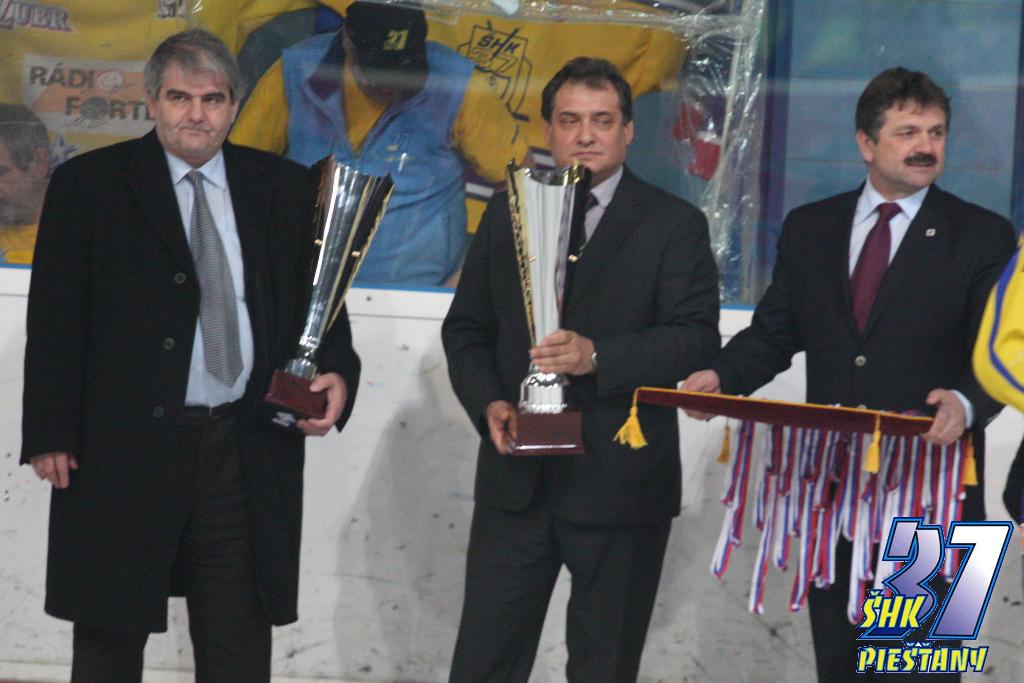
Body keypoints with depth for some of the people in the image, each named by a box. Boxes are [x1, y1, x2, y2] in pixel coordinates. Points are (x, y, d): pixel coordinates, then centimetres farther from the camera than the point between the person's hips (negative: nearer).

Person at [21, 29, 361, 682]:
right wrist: (51, 436, -8)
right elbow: (54, 319, -2)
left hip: (249, 450, 3)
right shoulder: (88, 185, 0)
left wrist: (337, 373, -7)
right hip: (124, 449, -2)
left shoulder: (284, 187, 8)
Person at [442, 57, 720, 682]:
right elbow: (466, 329, 13)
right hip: (515, 482, 3)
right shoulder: (507, 214, 10)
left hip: (621, 486, -3)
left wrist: (599, 356, -25)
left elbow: (698, 338, -11)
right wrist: (489, 403, -7)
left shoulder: (675, 225, -1)